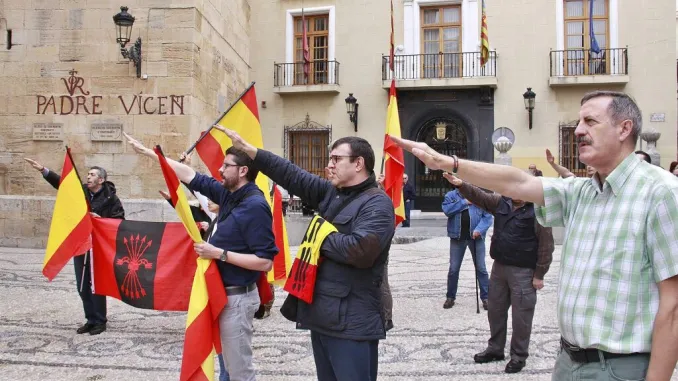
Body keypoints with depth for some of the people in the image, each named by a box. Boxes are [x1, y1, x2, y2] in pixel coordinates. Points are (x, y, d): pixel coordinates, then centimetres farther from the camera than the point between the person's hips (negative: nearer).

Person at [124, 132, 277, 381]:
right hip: (222, 292, 9)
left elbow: (265, 262, -25)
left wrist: (219, 254, -23)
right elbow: (189, 175, 11)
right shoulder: (230, 194, 3)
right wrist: (146, 151, 15)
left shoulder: (255, 206, -22)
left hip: (237, 297, -9)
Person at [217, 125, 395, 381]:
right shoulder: (331, 193, 12)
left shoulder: (377, 203, -13)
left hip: (351, 322, -8)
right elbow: (292, 175, 11)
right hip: (322, 315, 9)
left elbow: (360, 250, -28)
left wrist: (323, 237, -11)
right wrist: (246, 148, 9)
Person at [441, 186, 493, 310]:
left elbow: (487, 216, -6)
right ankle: (450, 297, 20)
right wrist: (464, 202, -13)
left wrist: (479, 229, -21)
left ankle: (485, 297, 16)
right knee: (453, 268, 8)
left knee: (481, 268, 6)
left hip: (476, 237, -1)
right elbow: (447, 210, -12)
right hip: (457, 237, 1)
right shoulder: (451, 195, 4)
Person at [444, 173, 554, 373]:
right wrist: (461, 185, -20)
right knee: (495, 311, 16)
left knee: (520, 315, 3)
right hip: (499, 267, 7)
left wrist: (539, 275, -12)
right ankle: (495, 349, 31)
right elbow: (478, 196, -1)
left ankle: (519, 356, 18)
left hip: (523, 272, -6)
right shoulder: (501, 202, 4)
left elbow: (546, 246, -13)